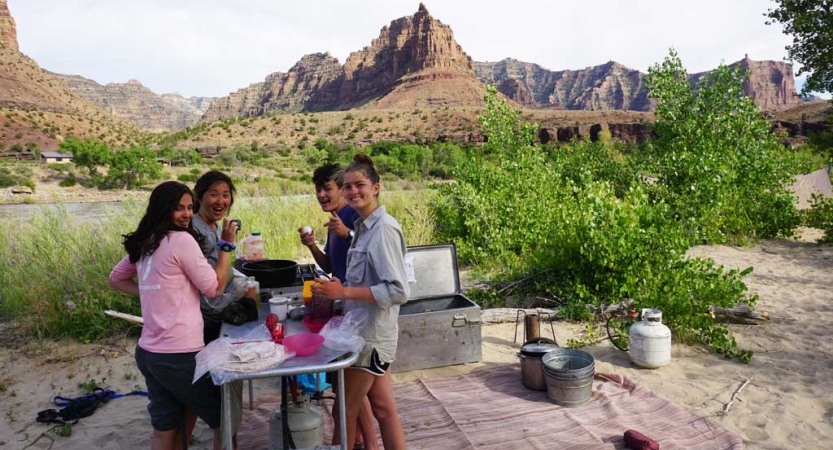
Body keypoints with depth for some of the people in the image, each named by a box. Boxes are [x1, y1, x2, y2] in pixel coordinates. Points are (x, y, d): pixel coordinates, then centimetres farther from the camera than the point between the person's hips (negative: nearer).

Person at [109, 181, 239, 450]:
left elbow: (116, 279, 26)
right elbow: (214, 287, -10)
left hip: (149, 352, 8)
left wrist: (151, 294, 14)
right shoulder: (181, 239, -14)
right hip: (178, 355, -8)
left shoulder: (143, 243, 11)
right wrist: (228, 245, -4)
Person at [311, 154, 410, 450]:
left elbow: (398, 291, -24)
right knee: (382, 408, 17)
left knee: (346, 412, 8)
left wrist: (344, 292, -23)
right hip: (366, 331, 9)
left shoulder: (384, 228, -19)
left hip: (371, 335, -9)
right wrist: (335, 291, 3)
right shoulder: (364, 226, 9)